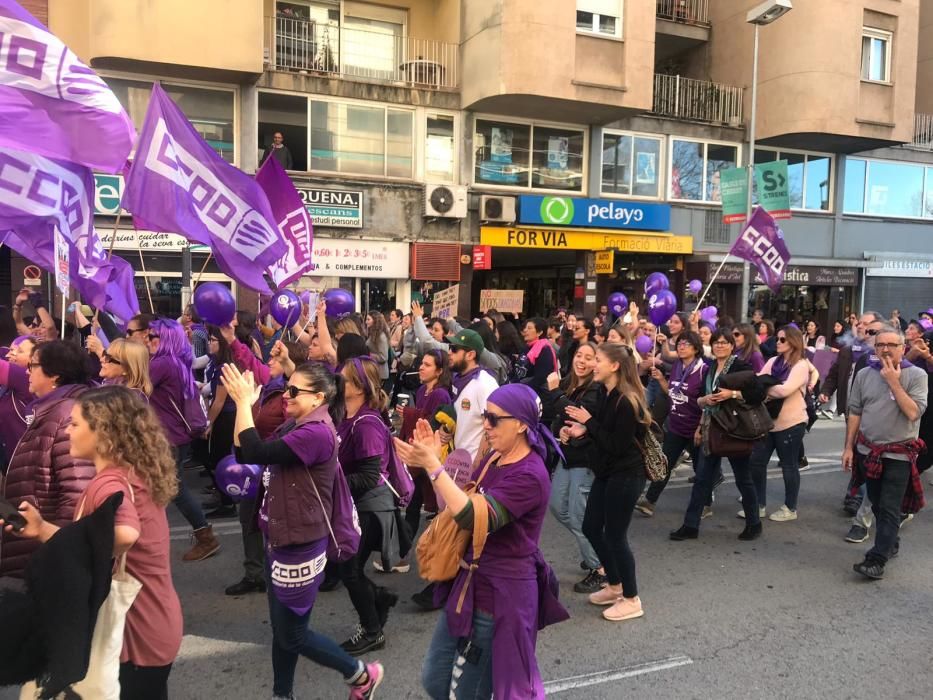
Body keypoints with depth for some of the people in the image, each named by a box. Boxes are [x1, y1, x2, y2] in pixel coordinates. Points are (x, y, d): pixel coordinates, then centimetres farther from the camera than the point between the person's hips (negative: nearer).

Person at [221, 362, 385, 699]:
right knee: (281, 628, 20)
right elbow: (244, 453, 6)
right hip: (280, 541, 9)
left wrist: (244, 401, -22)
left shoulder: (317, 433, -24)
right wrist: (244, 403, -4)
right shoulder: (295, 426, 6)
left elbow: (257, 453, -29)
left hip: (300, 546, -9)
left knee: (293, 634, 5)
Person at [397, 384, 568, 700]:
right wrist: (433, 459, -5)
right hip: (470, 584, 9)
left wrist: (432, 466, -32)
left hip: (501, 596, -9)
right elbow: (458, 507, 7)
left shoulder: (529, 476, -22)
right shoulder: (494, 458, 6)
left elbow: (474, 518, -31)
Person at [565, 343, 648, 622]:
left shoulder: (626, 401, -22)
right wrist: (584, 430, -5)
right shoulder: (605, 394, 4)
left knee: (615, 535, 1)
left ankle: (631, 600, 19)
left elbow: (617, 445, -22)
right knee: (591, 528, 15)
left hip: (625, 476, -9)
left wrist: (589, 422, -19)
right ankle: (614, 586, 33)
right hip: (607, 472, 9)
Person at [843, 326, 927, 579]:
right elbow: (854, 413, 7)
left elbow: (913, 412, -20)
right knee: (877, 505, 16)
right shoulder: (864, 374, 2)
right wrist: (849, 447, 5)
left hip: (899, 455, -4)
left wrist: (893, 381, -19)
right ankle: (890, 543, 35)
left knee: (889, 509, -4)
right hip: (868, 451, 4)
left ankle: (877, 560, -2)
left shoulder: (916, 375, -8)